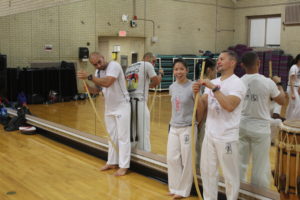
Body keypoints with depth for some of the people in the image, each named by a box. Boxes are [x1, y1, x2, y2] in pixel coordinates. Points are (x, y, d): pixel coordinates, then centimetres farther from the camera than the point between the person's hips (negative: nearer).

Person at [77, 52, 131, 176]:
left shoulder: (114, 65, -21)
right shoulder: (98, 72, 3)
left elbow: (107, 82, -34)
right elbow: (96, 90, 5)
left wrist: (89, 77, -33)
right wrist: (86, 85, -14)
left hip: (121, 106, -8)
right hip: (109, 108, 8)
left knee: (123, 137, -1)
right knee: (112, 136, 16)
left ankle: (123, 166, 6)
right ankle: (112, 162, 28)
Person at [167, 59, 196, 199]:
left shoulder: (192, 87, -14)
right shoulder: (172, 87, 3)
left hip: (188, 128, -5)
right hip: (173, 127, 6)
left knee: (186, 161, 5)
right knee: (172, 158, 10)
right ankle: (175, 187, 27)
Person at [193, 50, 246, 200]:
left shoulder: (237, 83, -10)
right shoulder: (212, 82, 10)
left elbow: (230, 106, -27)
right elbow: (202, 108, 7)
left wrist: (214, 88, -24)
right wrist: (197, 94, -10)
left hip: (227, 137, -7)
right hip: (209, 135, 7)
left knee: (230, 175, 6)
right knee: (207, 171, 17)